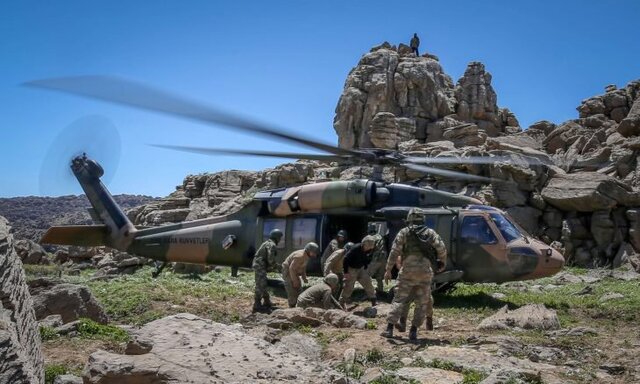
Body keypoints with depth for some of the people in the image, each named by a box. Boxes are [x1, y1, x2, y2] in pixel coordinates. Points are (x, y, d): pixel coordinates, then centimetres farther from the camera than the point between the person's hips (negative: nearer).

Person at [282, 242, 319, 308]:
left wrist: (304, 278, 3)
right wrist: (295, 281, -23)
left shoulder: (306, 256, 2)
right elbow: (291, 268, -28)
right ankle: (292, 308, -3)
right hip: (288, 272, -10)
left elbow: (303, 268, 13)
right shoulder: (300, 256, -28)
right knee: (292, 292, -9)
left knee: (298, 290, 12)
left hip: (294, 273, 10)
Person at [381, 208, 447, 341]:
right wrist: (442, 263, 20)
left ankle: (389, 328, -1)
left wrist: (388, 270, 1)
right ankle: (413, 331, 6)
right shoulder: (430, 233, 10)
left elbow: (394, 252, -2)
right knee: (422, 303, 10)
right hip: (425, 272, 1)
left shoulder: (404, 232, 5)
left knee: (399, 300, 4)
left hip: (407, 271, -1)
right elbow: (442, 249, 2)